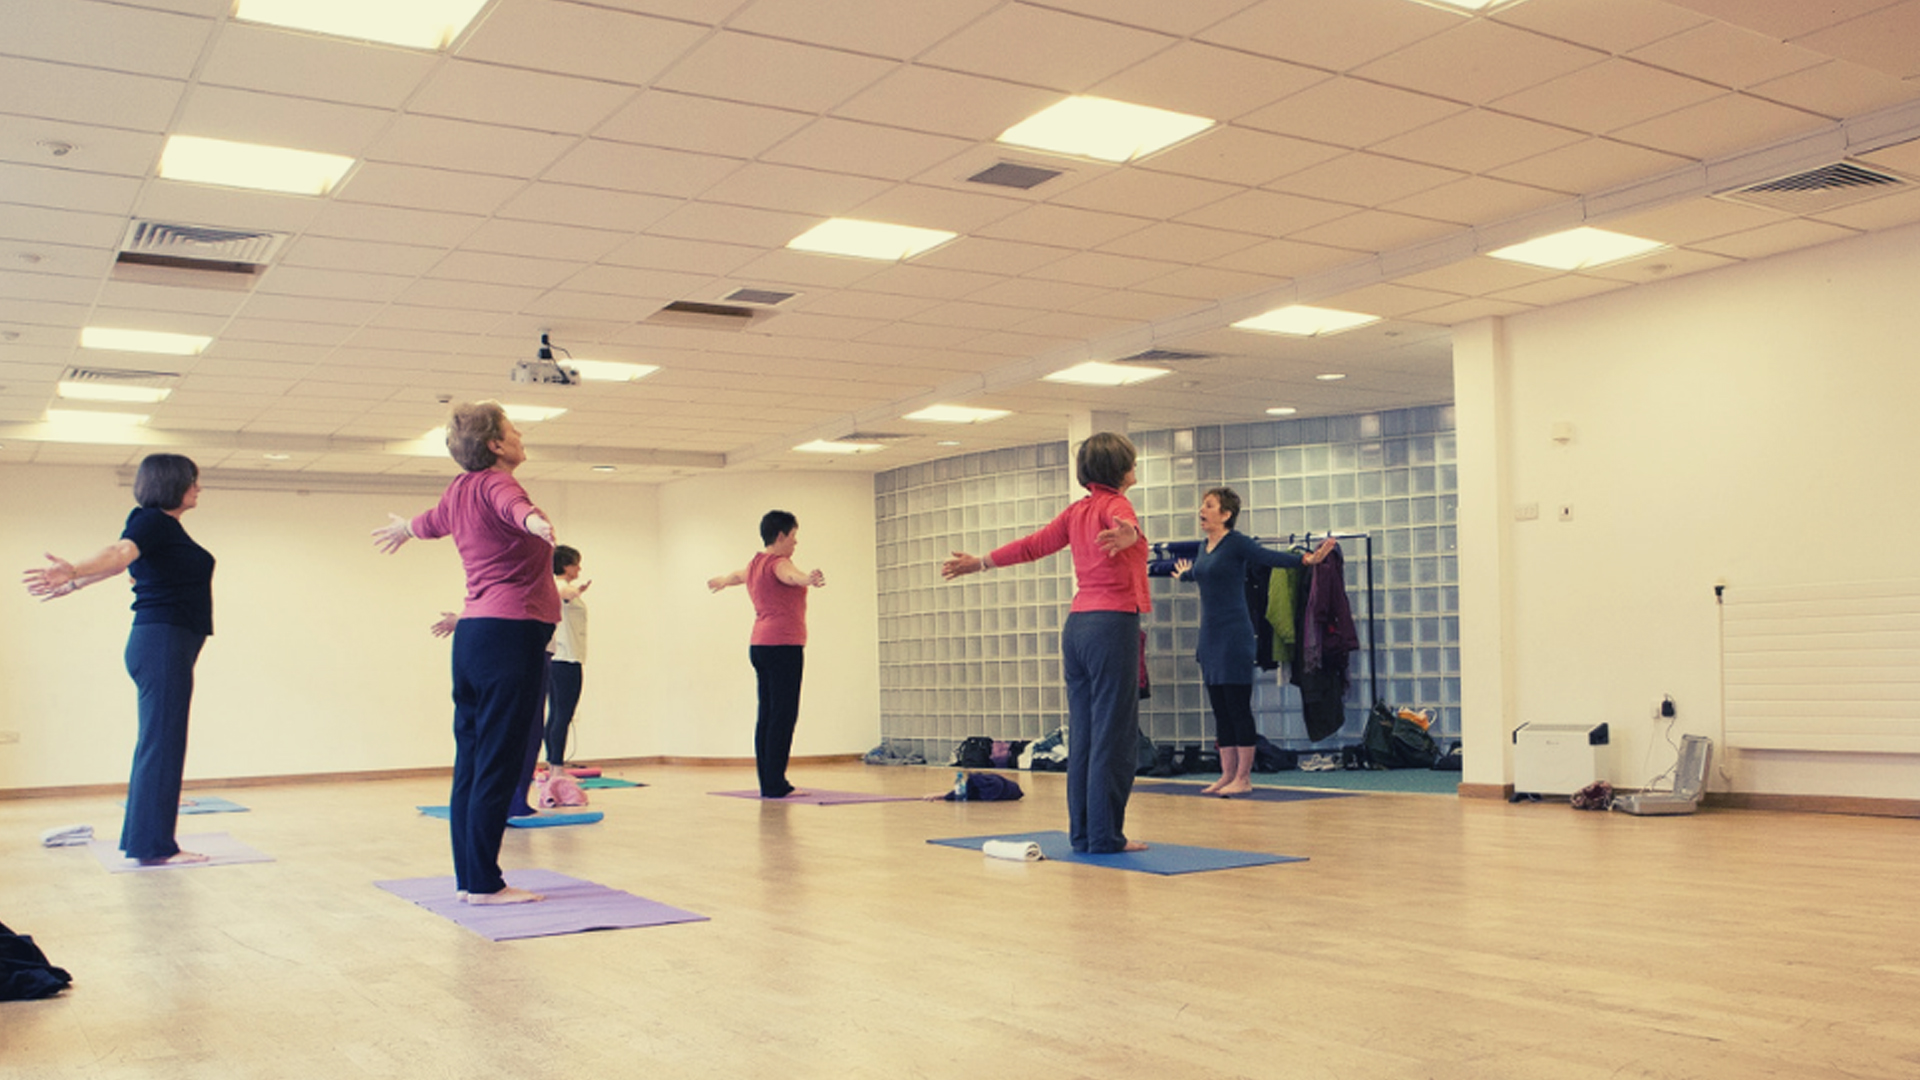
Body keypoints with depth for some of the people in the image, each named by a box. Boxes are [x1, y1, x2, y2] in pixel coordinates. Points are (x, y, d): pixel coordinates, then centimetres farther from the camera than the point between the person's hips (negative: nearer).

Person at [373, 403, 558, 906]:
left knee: (472, 760, 11)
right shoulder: (494, 483, -9)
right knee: (498, 764, -7)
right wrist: (534, 521, -58)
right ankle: (484, 884, -5)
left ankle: (469, 877, 18)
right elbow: (511, 505, -35)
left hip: (472, 634, 10)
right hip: (512, 632, -9)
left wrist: (405, 528, 62)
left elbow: (433, 521, 38)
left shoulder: (460, 490, 16)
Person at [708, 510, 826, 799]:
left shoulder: (755, 564, 20)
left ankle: (768, 784, 11)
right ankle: (776, 785, -13)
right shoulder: (777, 562, -8)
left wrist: (721, 581, 66)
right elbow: (790, 575, -32)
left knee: (768, 715, 9)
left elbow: (737, 575, 43)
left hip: (760, 645, 10)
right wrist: (808, 579, -54)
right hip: (782, 645, -10)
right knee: (783, 715, -10)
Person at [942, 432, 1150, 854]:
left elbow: (1033, 545, 18)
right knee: (1115, 735, -5)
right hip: (1114, 625, -8)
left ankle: (1083, 832, 14)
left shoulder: (1078, 511, 14)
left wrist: (979, 563, 29)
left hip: (1078, 625, 8)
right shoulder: (1113, 503, -8)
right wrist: (1128, 534, -55)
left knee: (1083, 733, 10)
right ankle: (1105, 836, -3)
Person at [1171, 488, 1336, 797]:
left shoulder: (1237, 543, -9)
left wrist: (1306, 559, -37)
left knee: (1238, 707, -4)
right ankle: (1228, 775, 14)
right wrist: (1183, 575, 57)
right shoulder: (1203, 548, 14)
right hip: (1210, 635, 8)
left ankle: (1243, 777, 1)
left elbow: (1271, 557, -21)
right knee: (1220, 709, 9)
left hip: (1234, 635, -8)